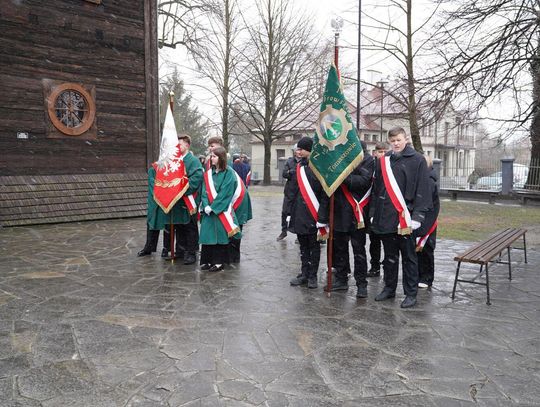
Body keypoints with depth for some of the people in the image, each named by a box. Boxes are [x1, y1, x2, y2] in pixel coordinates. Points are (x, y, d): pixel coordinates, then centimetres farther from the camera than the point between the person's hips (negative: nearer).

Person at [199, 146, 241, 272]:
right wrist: (206, 205, -10)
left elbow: (225, 193, -12)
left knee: (220, 234, -1)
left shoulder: (229, 173, -6)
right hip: (208, 210, 5)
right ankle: (207, 260, 14)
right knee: (207, 233, 5)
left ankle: (219, 262, 8)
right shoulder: (208, 173, 10)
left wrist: (213, 206, -14)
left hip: (221, 210, -5)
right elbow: (204, 191, 6)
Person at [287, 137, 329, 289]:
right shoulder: (300, 166, 9)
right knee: (303, 245, 13)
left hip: (313, 213, -6)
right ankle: (305, 274, 23)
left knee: (314, 245, 7)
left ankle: (312, 276, 17)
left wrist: (322, 217, -17)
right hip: (300, 213, 6)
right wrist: (291, 211, 10)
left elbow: (325, 194, -13)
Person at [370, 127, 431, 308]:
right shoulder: (383, 161, 12)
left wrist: (417, 216, -13)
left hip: (405, 218, -5)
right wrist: (374, 212, 12)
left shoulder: (417, 160, -3)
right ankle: (389, 288, 27)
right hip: (385, 217, 5)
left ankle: (411, 294, 14)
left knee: (408, 257, 5)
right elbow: (376, 188, 16)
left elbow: (422, 190, -8)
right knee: (389, 256, 15)